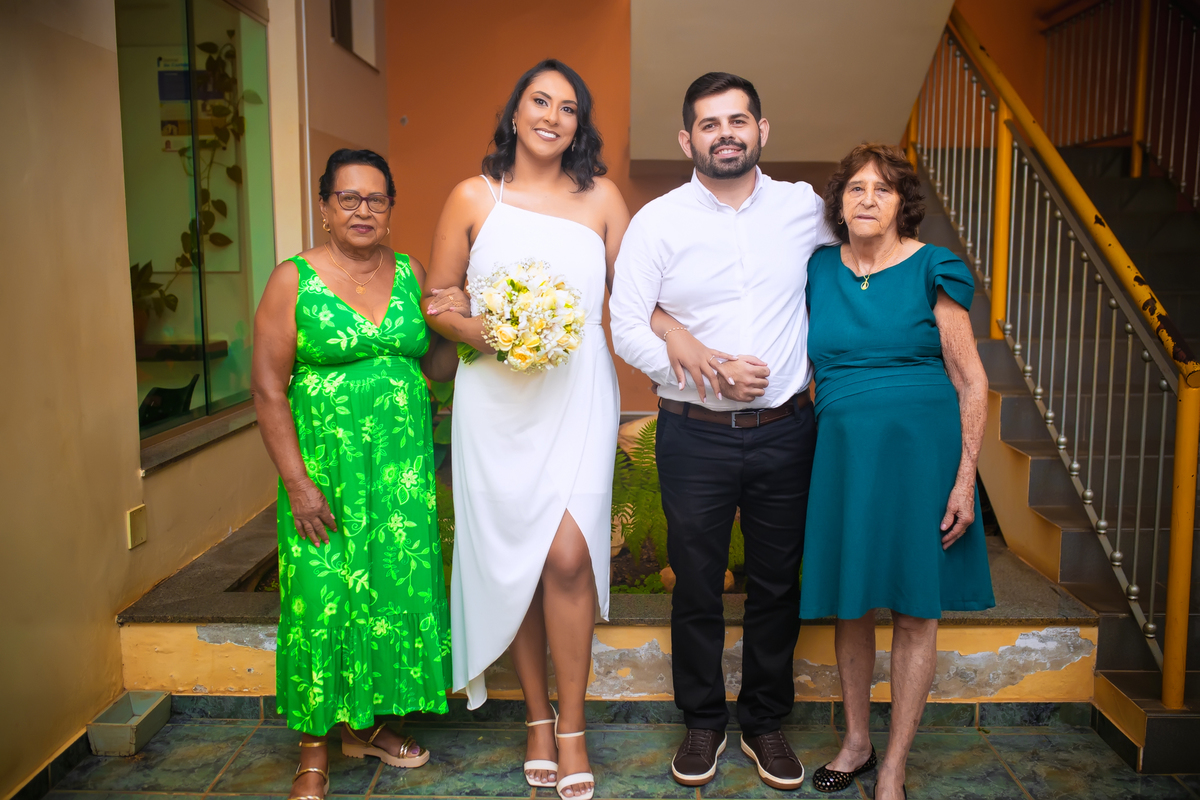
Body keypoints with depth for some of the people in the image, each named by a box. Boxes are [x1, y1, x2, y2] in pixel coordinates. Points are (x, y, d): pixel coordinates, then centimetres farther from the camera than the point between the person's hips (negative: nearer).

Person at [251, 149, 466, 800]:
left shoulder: (410, 274, 8)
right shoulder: (294, 280, -4)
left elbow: (435, 369, 14)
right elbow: (268, 387, -8)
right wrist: (297, 482, -14)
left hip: (403, 464, 4)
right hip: (325, 467, -4)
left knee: (394, 587, 9)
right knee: (321, 596, 0)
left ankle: (365, 723, 29)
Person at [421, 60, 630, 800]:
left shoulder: (601, 198, 6)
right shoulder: (474, 198, 5)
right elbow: (436, 300, 6)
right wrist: (486, 333, -12)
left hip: (578, 396, 0)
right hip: (495, 398, 1)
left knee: (568, 556, -9)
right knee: (513, 559, 7)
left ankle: (571, 727, 10)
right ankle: (538, 715, 25)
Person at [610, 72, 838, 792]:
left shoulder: (805, 209, 3)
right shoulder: (658, 221, -3)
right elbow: (626, 329, -6)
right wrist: (711, 371, -16)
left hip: (785, 430, 2)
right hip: (694, 435, -1)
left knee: (777, 585, 13)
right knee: (696, 586, 10)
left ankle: (766, 723, 33)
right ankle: (704, 723, 31)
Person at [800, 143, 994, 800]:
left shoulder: (932, 271, -3)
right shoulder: (819, 270, 7)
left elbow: (971, 382, -3)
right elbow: (800, 361, 18)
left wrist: (965, 478, -9)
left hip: (919, 448, -3)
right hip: (842, 450, 3)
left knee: (913, 609, 3)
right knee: (849, 601, 10)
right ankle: (856, 740, 30)